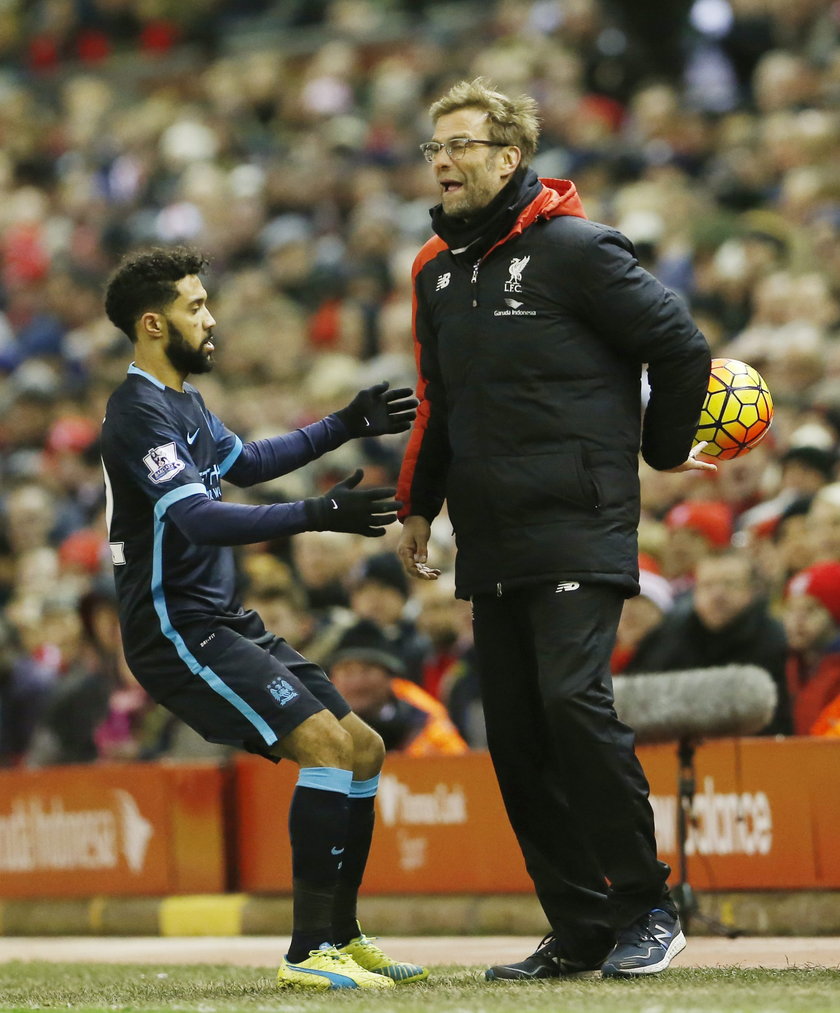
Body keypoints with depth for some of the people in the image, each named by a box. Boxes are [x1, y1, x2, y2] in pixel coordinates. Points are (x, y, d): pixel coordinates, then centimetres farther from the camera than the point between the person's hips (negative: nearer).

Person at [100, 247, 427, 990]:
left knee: (365, 750, 10)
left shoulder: (182, 402, 17)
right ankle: (310, 951, -22)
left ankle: (341, 937, 17)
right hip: (177, 628, -10)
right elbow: (198, 519, -27)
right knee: (327, 743, -22)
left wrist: (348, 426, 35)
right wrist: (317, 515, -34)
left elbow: (243, 462, 37)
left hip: (224, 621, 10)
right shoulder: (140, 411, -15)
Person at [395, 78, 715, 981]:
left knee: (573, 700, -18)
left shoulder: (574, 251, -8)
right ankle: (580, 930, 8)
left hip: (578, 527, -7)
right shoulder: (438, 271, 14)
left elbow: (681, 346, -5)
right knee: (515, 732, 3)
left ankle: (646, 908, -5)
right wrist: (418, 506, 23)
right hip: (490, 547, 7)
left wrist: (663, 452, 5)